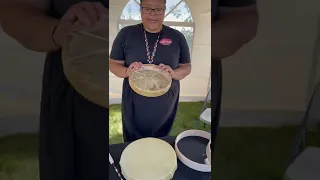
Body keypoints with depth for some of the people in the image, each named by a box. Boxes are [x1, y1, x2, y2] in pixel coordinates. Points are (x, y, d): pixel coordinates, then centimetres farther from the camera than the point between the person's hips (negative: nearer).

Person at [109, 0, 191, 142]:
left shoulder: (177, 37, -3)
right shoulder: (126, 34, -5)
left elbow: (187, 67, 2)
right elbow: (113, 64, 0)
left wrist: (174, 74, -19)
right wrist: (127, 71, -21)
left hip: (165, 105, 1)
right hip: (134, 105, 0)